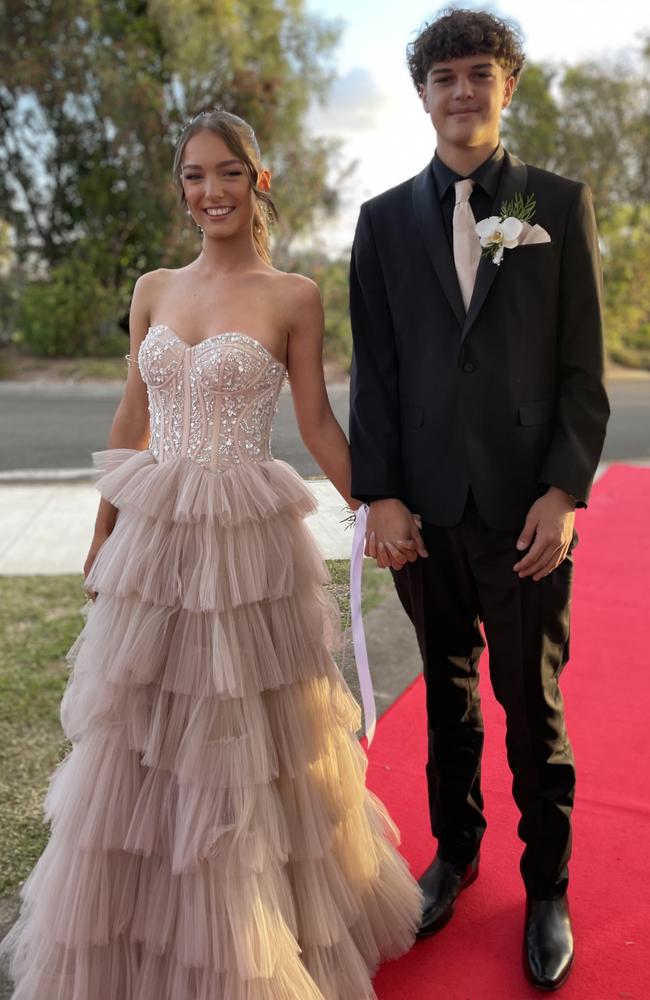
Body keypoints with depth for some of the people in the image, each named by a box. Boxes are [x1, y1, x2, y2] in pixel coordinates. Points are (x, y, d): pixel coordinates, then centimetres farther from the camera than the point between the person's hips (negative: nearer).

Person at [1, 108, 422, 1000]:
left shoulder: (293, 298, -2)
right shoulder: (153, 291, 9)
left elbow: (318, 424, 1)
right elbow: (132, 419, 12)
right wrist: (104, 533, 14)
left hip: (246, 542, -4)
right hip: (152, 535, 4)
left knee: (246, 741, 8)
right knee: (137, 740, 13)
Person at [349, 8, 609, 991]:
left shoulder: (560, 203, 5)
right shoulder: (385, 218, 9)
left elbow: (584, 364, 1)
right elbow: (374, 368, 4)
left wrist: (566, 490, -9)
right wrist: (379, 495, -4)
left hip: (525, 507, -1)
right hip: (425, 510, 2)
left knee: (534, 705, 8)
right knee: (448, 692, 15)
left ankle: (548, 885, 27)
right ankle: (455, 851, 35)